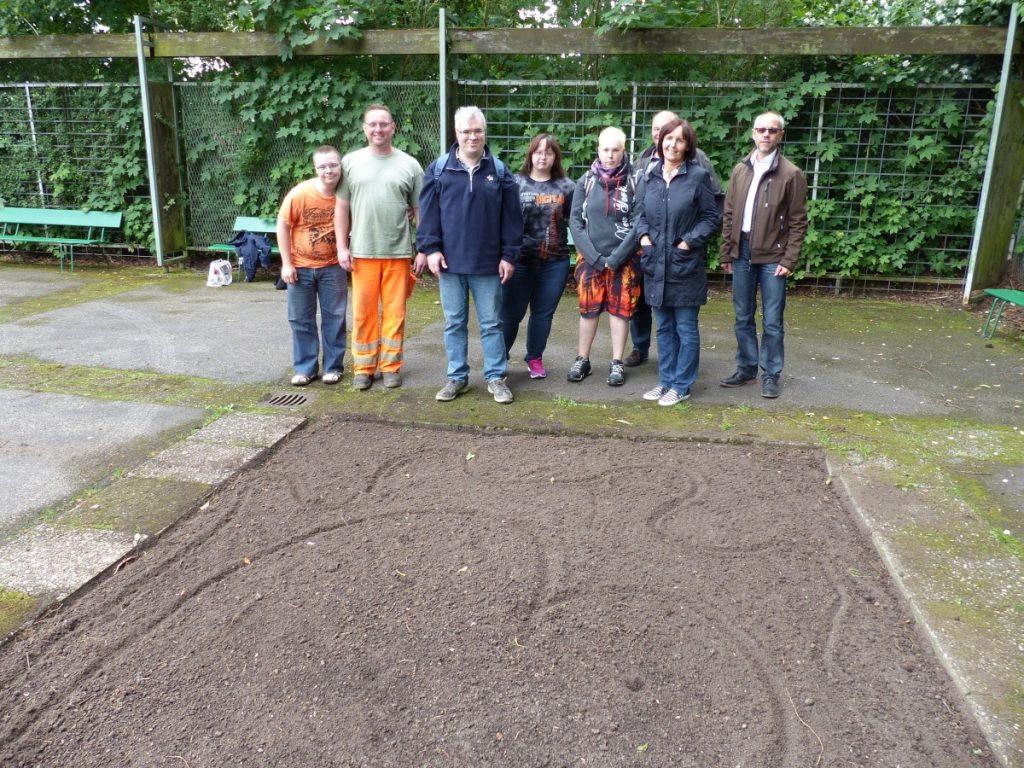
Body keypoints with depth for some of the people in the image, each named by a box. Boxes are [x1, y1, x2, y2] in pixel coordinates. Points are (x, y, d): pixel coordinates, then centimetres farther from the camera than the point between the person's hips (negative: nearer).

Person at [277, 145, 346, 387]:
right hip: (300, 267, 0)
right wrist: (286, 264, -8)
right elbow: (283, 226, -7)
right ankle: (305, 368, 19)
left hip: (333, 267, 1)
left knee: (334, 317, 6)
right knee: (301, 319, 7)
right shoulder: (300, 193, -15)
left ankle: (333, 366, 19)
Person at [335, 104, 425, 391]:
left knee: (395, 312, 5)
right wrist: (342, 247, 1)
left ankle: (391, 366, 16)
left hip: (399, 252, 0)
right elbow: (342, 208, 7)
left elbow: (420, 211, 6)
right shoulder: (350, 162, 6)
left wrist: (424, 251, 1)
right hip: (362, 252, 1)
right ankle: (364, 367, 15)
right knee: (363, 312, 5)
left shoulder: (409, 165, 4)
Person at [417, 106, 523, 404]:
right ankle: (457, 377, 21)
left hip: (488, 264, 0)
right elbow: (428, 212, 1)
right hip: (450, 262, 1)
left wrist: (509, 255, -3)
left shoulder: (499, 171, 3)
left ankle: (496, 377, 17)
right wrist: (430, 248, -7)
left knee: (491, 323, 7)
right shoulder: (438, 169, 3)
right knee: (454, 323, 10)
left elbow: (512, 218, 2)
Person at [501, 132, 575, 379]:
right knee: (511, 312, 3)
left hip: (555, 262, 2)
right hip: (520, 260, -2)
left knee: (543, 313, 11)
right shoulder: (516, 183, 0)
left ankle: (535, 359, 26)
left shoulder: (566, 187, 5)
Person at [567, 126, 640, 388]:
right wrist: (593, 256, -10)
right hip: (590, 259, 2)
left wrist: (615, 258, -12)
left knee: (620, 310, 5)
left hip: (624, 260, -1)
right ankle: (582, 360, 20)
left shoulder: (634, 182, -4)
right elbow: (575, 221, 0)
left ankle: (617, 364, 15)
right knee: (589, 310, 7)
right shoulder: (586, 181, 2)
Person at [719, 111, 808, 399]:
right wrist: (726, 253, 6)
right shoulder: (740, 170, 9)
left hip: (772, 256, -4)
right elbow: (729, 215, 10)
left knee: (772, 321, 2)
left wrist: (789, 260, -12)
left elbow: (798, 222, -5)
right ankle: (746, 369, 25)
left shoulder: (791, 174, -4)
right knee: (743, 318, 12)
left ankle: (771, 375, 14)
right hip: (742, 252, 4)